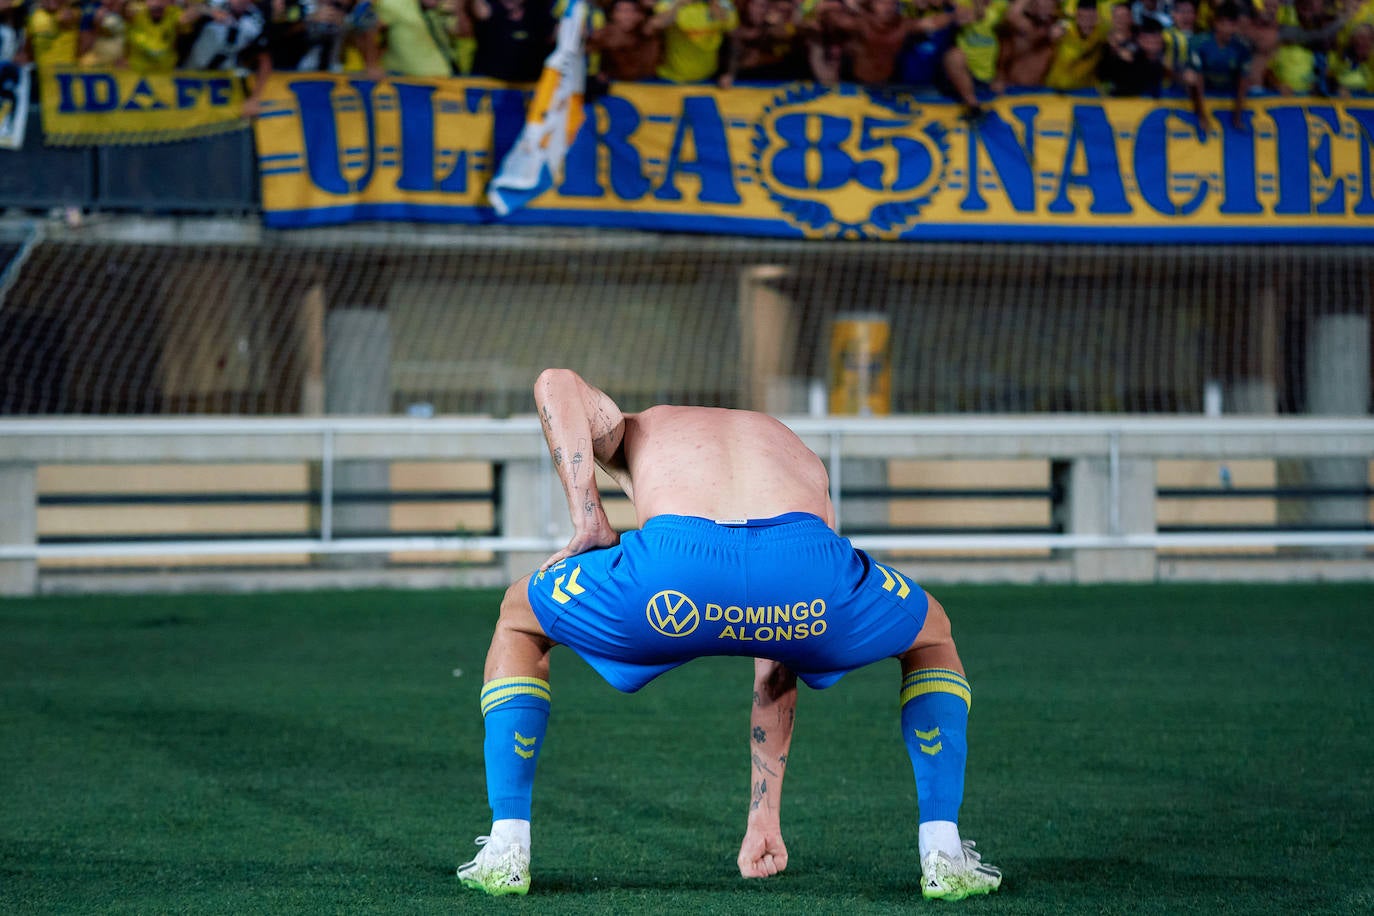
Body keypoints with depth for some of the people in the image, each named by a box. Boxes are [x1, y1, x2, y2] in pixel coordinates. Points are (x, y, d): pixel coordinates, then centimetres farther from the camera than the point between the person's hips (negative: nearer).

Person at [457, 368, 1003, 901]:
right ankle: (945, 858, 26)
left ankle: (506, 852, 21)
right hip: (807, 584, 1)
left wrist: (587, 523, 16)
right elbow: (778, 675, 47)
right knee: (933, 638, 36)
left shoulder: (635, 432, 42)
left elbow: (557, 383, 16)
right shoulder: (806, 467, 45)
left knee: (518, 626, 32)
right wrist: (765, 815, 50)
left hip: (671, 570, -1)